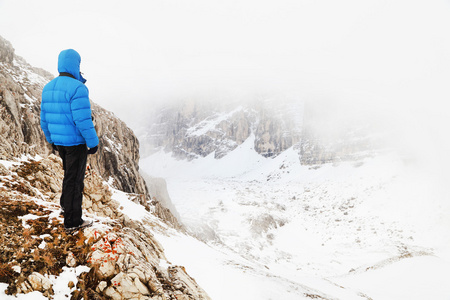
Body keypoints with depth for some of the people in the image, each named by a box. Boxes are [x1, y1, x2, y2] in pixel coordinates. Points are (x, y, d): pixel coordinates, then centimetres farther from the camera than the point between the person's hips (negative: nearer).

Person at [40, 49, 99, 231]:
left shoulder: (48, 88, 6)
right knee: (74, 178, 2)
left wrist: (51, 140, 23)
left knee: (71, 173, 27)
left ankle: (66, 204, 35)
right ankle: (72, 221, 12)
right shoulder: (77, 88, -20)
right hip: (76, 141, -8)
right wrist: (93, 142, -14)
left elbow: (45, 118, 13)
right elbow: (83, 120, -25)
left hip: (59, 141, 8)